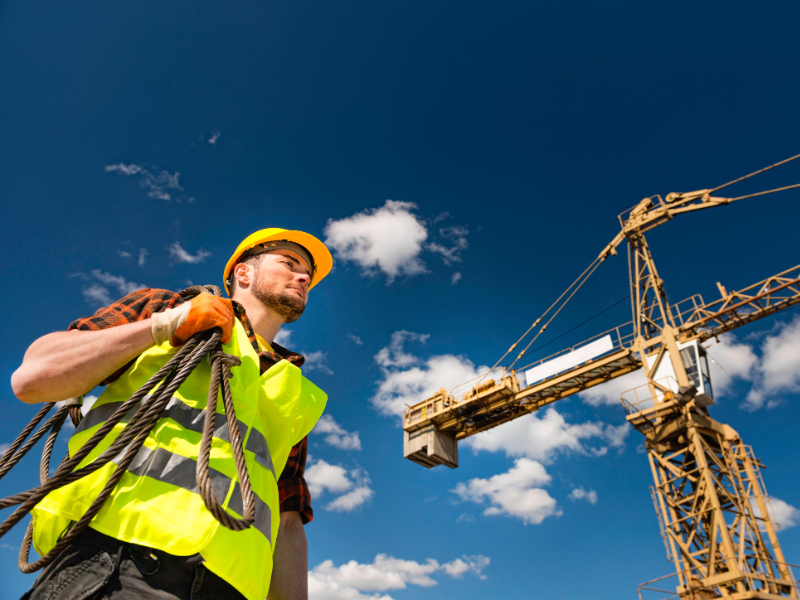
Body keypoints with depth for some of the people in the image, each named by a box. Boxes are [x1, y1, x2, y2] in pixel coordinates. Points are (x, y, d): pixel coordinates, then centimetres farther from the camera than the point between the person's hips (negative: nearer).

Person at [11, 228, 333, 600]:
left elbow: (288, 523, 17)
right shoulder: (163, 307, 17)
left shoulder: (292, 401, 25)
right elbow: (30, 379, 5)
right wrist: (166, 324, 0)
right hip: (112, 552, -3)